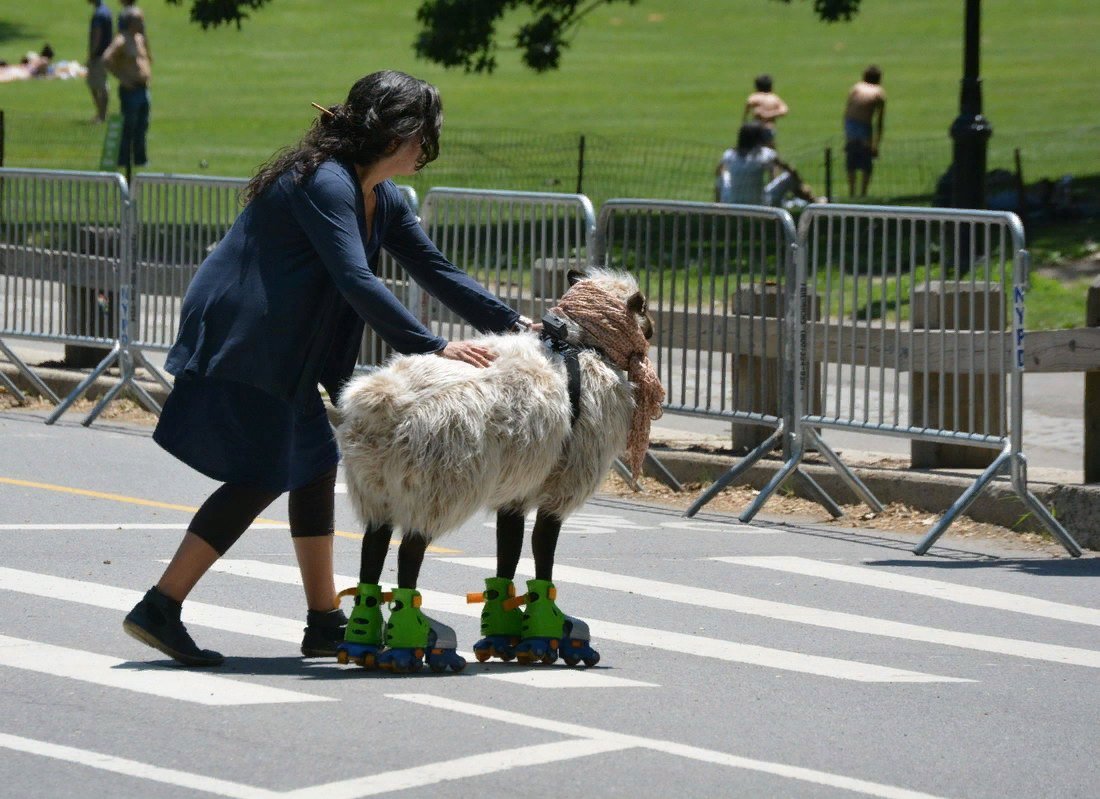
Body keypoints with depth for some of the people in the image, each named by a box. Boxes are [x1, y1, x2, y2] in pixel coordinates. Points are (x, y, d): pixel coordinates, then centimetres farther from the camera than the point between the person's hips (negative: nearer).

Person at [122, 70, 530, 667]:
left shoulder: (382, 199, 10)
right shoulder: (323, 183, -22)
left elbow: (435, 270, 14)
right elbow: (356, 281, -30)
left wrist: (511, 323, 6)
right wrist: (432, 348, -32)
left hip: (277, 349, 10)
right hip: (237, 342, -10)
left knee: (313, 466, 9)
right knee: (262, 476, -11)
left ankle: (325, 623, 14)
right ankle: (159, 609, -11)